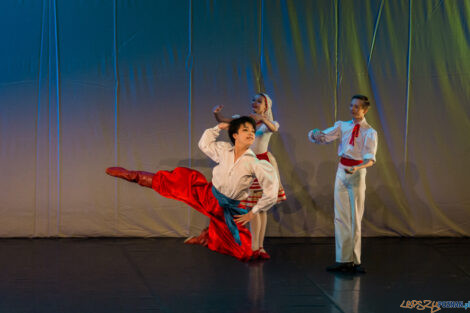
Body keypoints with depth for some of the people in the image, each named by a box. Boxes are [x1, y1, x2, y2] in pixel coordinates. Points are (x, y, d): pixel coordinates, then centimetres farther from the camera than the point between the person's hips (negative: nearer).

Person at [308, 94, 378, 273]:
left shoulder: (369, 133, -3)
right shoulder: (342, 126, 10)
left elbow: (370, 159, -16)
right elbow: (323, 137, 1)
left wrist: (356, 168, -35)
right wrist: (316, 134, -24)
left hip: (357, 173, -4)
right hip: (341, 172, 4)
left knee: (355, 218, -2)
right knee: (340, 217, 2)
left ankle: (355, 260, 2)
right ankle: (343, 260, 4)